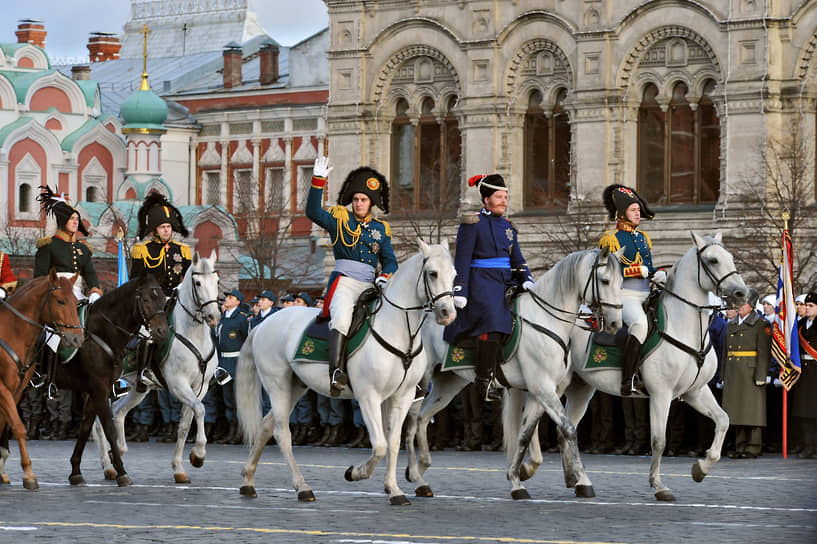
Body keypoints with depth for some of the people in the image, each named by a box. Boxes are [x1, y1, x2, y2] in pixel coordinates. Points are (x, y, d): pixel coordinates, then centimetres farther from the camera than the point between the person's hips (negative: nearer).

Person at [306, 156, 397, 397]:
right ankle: (336, 371, -40)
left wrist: (385, 276, -3)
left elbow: (390, 260, 20)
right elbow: (314, 212, -7)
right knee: (341, 318, -31)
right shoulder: (340, 220, 9)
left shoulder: (381, 229, 18)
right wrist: (318, 181, -17)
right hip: (344, 282, -4)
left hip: (370, 285, 4)